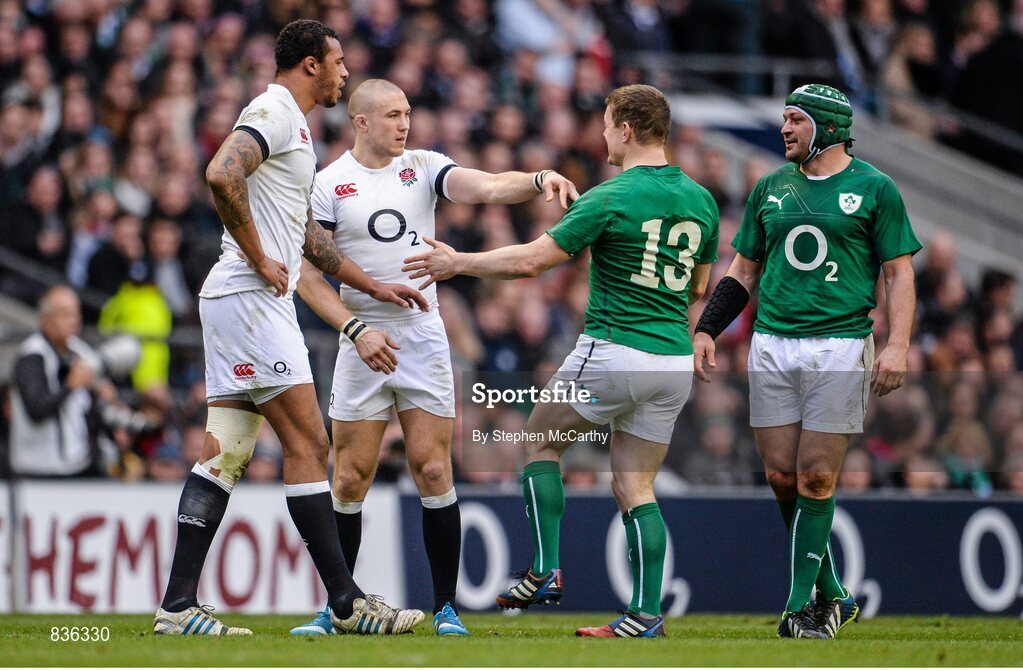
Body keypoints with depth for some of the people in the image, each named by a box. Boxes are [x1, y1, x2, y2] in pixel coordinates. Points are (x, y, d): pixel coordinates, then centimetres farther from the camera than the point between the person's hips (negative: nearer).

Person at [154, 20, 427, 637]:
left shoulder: (293, 125, 23)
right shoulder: (273, 112, -9)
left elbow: (308, 237, 33)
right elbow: (221, 175, -27)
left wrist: (374, 287, 35)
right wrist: (259, 259, -19)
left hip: (254, 302, 10)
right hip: (251, 301, -10)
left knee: (225, 456, 5)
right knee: (308, 443, -8)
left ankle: (178, 607, 1)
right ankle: (346, 603, -6)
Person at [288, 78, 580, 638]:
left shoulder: (423, 167, 6)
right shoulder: (329, 184, 0)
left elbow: (486, 188, -10)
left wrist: (539, 180, -29)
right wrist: (350, 326, -12)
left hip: (423, 337, 1)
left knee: (433, 472, -4)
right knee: (350, 479, -1)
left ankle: (446, 607, 2)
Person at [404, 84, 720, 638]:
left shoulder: (611, 198, -13)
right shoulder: (700, 200, 7)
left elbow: (530, 260, -13)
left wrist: (457, 263, -3)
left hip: (613, 351, -6)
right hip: (675, 361, 6)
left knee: (540, 441, 15)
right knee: (635, 487, 10)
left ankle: (545, 571, 7)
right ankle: (647, 612, 0)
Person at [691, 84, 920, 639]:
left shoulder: (874, 189, 2)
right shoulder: (771, 189, 13)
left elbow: (899, 270, 1)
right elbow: (744, 270, 19)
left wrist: (897, 344, -10)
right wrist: (706, 330, 8)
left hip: (840, 347, -4)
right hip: (772, 345, 4)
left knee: (817, 478, -8)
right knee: (782, 477, 0)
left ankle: (801, 604, -2)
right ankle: (831, 594, 12)